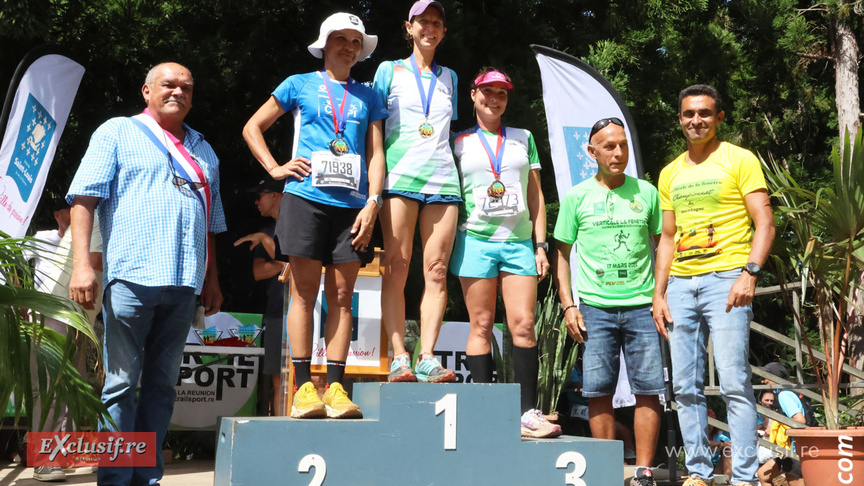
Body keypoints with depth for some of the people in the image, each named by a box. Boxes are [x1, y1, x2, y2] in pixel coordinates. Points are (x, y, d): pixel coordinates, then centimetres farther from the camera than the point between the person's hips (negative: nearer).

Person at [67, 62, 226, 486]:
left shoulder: (203, 151, 23)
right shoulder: (117, 133, 9)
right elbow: (85, 197, -1)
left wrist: (212, 280, 19)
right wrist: (82, 263, -12)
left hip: (184, 284, 5)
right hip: (132, 276, -5)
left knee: (162, 383, 7)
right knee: (121, 383, -3)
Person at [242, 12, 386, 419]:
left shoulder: (368, 96, 18)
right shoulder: (300, 85, 12)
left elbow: (376, 153, 11)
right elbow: (252, 128, 16)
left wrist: (372, 202, -2)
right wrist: (275, 168, 3)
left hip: (352, 203, 2)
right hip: (306, 198, -2)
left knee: (341, 295, 0)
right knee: (305, 292, -4)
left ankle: (335, 387, 2)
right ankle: (303, 387, -1)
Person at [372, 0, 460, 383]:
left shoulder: (449, 77, 22)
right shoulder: (390, 70, 13)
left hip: (443, 179, 3)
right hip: (400, 175, -3)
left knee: (436, 269, -6)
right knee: (397, 267, -9)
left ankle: (427, 358, -7)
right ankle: (399, 358, -10)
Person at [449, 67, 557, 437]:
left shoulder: (523, 138, 17)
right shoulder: (459, 142, 12)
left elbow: (536, 196, 16)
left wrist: (541, 245, 8)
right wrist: (445, 249, 4)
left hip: (519, 241, 1)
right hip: (475, 240, -1)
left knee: (523, 324, -7)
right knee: (481, 325, -2)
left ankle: (529, 413, -5)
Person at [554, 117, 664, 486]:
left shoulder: (646, 192, 9)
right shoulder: (577, 196, 6)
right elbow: (562, 251, 10)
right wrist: (568, 305, 1)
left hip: (642, 305, 1)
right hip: (595, 307, 0)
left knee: (648, 389, -2)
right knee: (599, 390, 0)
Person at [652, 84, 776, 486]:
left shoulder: (739, 159, 2)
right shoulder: (670, 173, 18)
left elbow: (764, 224, -4)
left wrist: (750, 274, -18)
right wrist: (658, 294, 11)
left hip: (724, 279, -5)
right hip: (680, 284, 6)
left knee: (734, 383, -10)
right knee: (685, 386, 6)